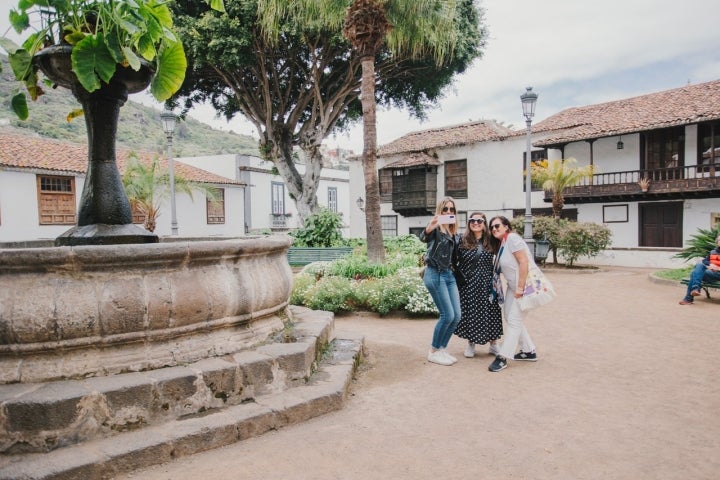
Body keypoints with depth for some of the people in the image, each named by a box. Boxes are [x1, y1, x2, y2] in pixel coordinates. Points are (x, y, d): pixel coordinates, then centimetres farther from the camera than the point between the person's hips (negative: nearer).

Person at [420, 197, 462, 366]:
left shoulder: (454, 232, 13)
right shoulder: (436, 228, -10)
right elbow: (424, 237, -34)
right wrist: (429, 228, -55)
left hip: (449, 274, 8)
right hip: (435, 274, -8)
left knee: (456, 316, 4)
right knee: (448, 315, -9)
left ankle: (442, 350, 20)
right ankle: (433, 352, 8)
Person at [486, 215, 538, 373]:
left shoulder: (512, 238, -15)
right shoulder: (500, 243, 12)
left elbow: (524, 262, -22)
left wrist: (520, 287, -23)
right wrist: (513, 286, 5)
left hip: (524, 285, -10)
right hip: (513, 286, 10)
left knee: (514, 320, -7)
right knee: (510, 317, 12)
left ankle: (503, 358, -4)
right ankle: (529, 351, 25)